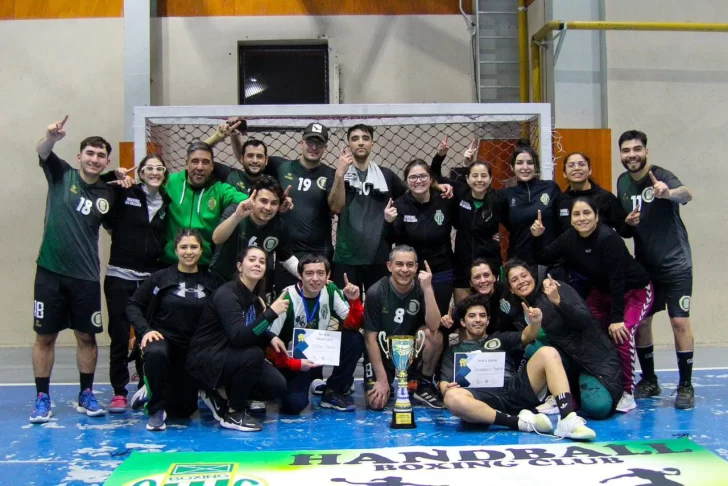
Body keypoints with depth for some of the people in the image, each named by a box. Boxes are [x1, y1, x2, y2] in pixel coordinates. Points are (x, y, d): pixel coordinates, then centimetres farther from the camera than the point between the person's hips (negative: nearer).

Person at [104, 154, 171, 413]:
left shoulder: (167, 202, 8)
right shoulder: (124, 194, 0)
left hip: (153, 277, 2)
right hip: (120, 275, -2)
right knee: (120, 335, 2)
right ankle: (119, 392, 12)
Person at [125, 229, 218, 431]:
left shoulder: (209, 282, -3)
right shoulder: (160, 277, -5)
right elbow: (133, 305, -2)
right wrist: (145, 330, -17)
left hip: (192, 347, 2)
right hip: (162, 337, -2)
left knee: (183, 410, 6)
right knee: (156, 353, -41)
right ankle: (156, 409, -18)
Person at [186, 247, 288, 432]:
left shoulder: (253, 296, 4)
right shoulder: (226, 294, -21)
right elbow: (238, 336, -35)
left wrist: (271, 338, -3)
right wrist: (271, 312, -36)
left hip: (230, 356, 8)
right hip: (205, 359, -8)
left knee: (277, 386, -5)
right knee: (253, 354, -33)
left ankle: (222, 394, 12)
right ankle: (234, 413, -13)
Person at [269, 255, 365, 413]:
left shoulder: (330, 290, -7)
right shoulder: (287, 299, -23)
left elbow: (352, 325, -4)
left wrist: (354, 300, -20)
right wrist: (295, 364, -27)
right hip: (292, 360, -5)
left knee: (355, 339, -19)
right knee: (294, 404, -28)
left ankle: (333, 392, -3)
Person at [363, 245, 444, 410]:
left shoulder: (421, 289, -12)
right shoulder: (376, 292, -18)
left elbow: (434, 326, -27)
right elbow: (370, 338, -15)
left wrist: (427, 288, -34)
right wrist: (382, 379, -17)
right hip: (381, 354, -1)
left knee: (435, 336, -27)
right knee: (376, 402, -20)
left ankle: (425, 385, -5)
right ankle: (385, 384, 17)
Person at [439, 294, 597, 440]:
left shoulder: (499, 338, 29)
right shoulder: (454, 351, 25)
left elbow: (526, 337, 12)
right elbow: (445, 383, 12)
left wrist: (535, 322, -12)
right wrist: (446, 389, -13)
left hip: (516, 390, 3)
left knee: (548, 353, -18)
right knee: (452, 398, -36)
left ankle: (568, 420, -33)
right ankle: (520, 421, -31)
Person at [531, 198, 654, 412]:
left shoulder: (608, 238, -30)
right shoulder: (569, 238, -11)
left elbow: (617, 280, -30)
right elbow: (543, 259, -1)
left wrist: (617, 318, -31)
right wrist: (536, 238, -21)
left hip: (634, 291, -7)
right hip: (602, 291, 7)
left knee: (621, 334, -25)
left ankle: (627, 393, -9)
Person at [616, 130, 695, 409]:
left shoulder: (661, 175, -16)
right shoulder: (623, 182, 2)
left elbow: (686, 194, -38)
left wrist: (669, 192, -61)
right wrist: (627, 223, -9)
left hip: (675, 265, -5)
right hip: (644, 266, 6)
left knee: (680, 322, -9)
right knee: (640, 322, 7)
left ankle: (685, 386, 4)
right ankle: (649, 381, 23)